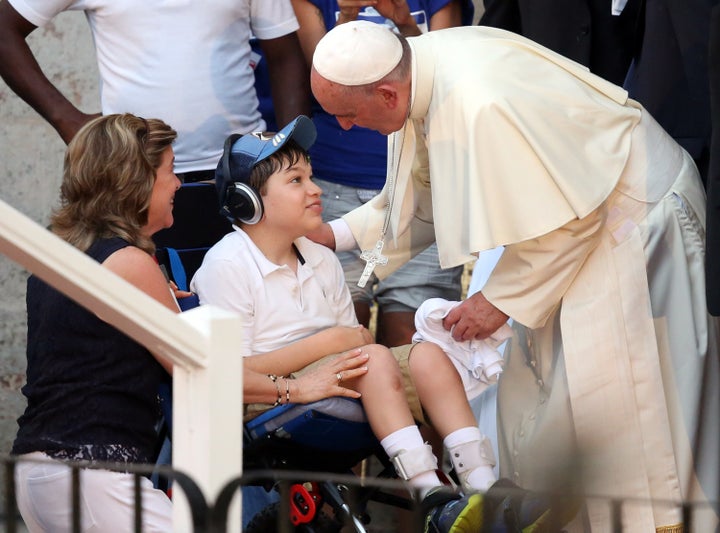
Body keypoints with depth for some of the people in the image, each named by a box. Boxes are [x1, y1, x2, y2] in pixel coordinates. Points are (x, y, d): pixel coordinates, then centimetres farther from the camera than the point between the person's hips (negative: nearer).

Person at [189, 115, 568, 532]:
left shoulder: (321, 260, 17)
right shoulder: (225, 266, -8)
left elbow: (355, 339, 15)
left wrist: (357, 339, -11)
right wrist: (326, 343, -17)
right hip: (271, 398, -8)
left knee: (426, 355, -13)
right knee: (375, 358, -29)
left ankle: (483, 487, -26)